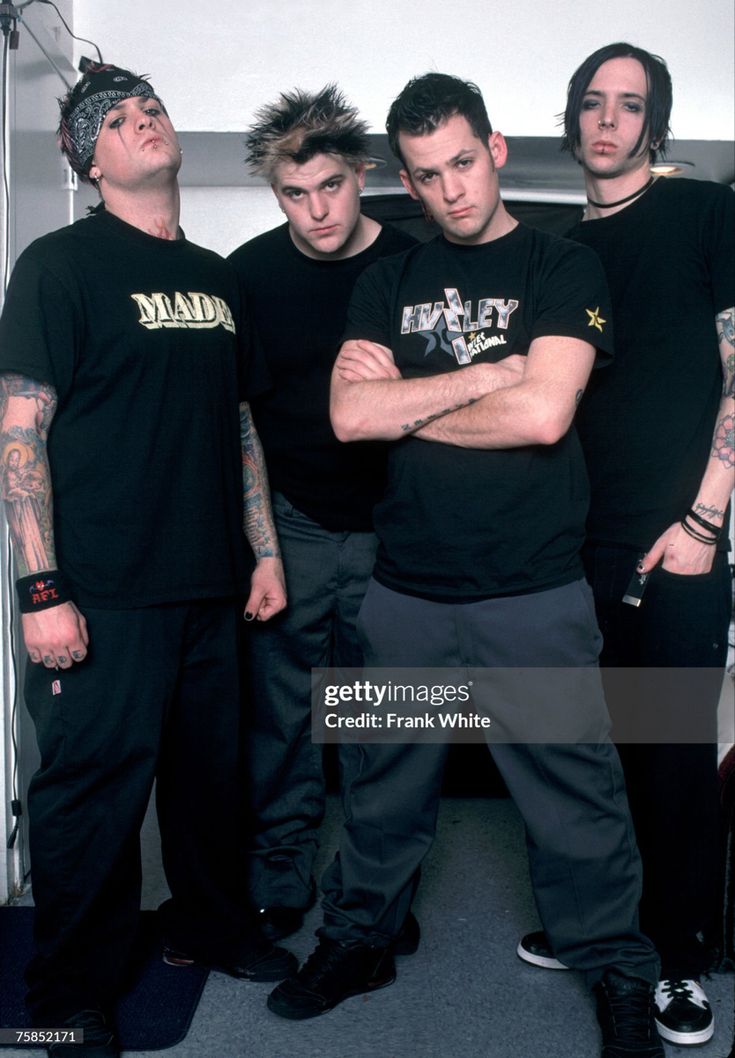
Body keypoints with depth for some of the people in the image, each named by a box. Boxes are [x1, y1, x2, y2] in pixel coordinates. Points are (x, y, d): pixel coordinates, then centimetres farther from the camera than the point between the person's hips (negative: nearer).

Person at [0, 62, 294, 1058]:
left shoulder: (217, 276, 15)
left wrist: (265, 550, 15)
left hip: (210, 587, 6)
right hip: (104, 595, -6)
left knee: (211, 771, 17)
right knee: (94, 792, 3)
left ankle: (213, 922, 40)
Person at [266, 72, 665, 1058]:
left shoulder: (563, 268, 1)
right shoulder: (387, 284, 12)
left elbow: (542, 414, -14)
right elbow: (352, 415, -4)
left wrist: (406, 405, -4)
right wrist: (488, 373, -8)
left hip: (535, 594, -3)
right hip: (406, 590, 3)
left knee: (578, 793, 6)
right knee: (387, 785, 15)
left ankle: (619, 975, 27)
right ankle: (359, 939, 36)